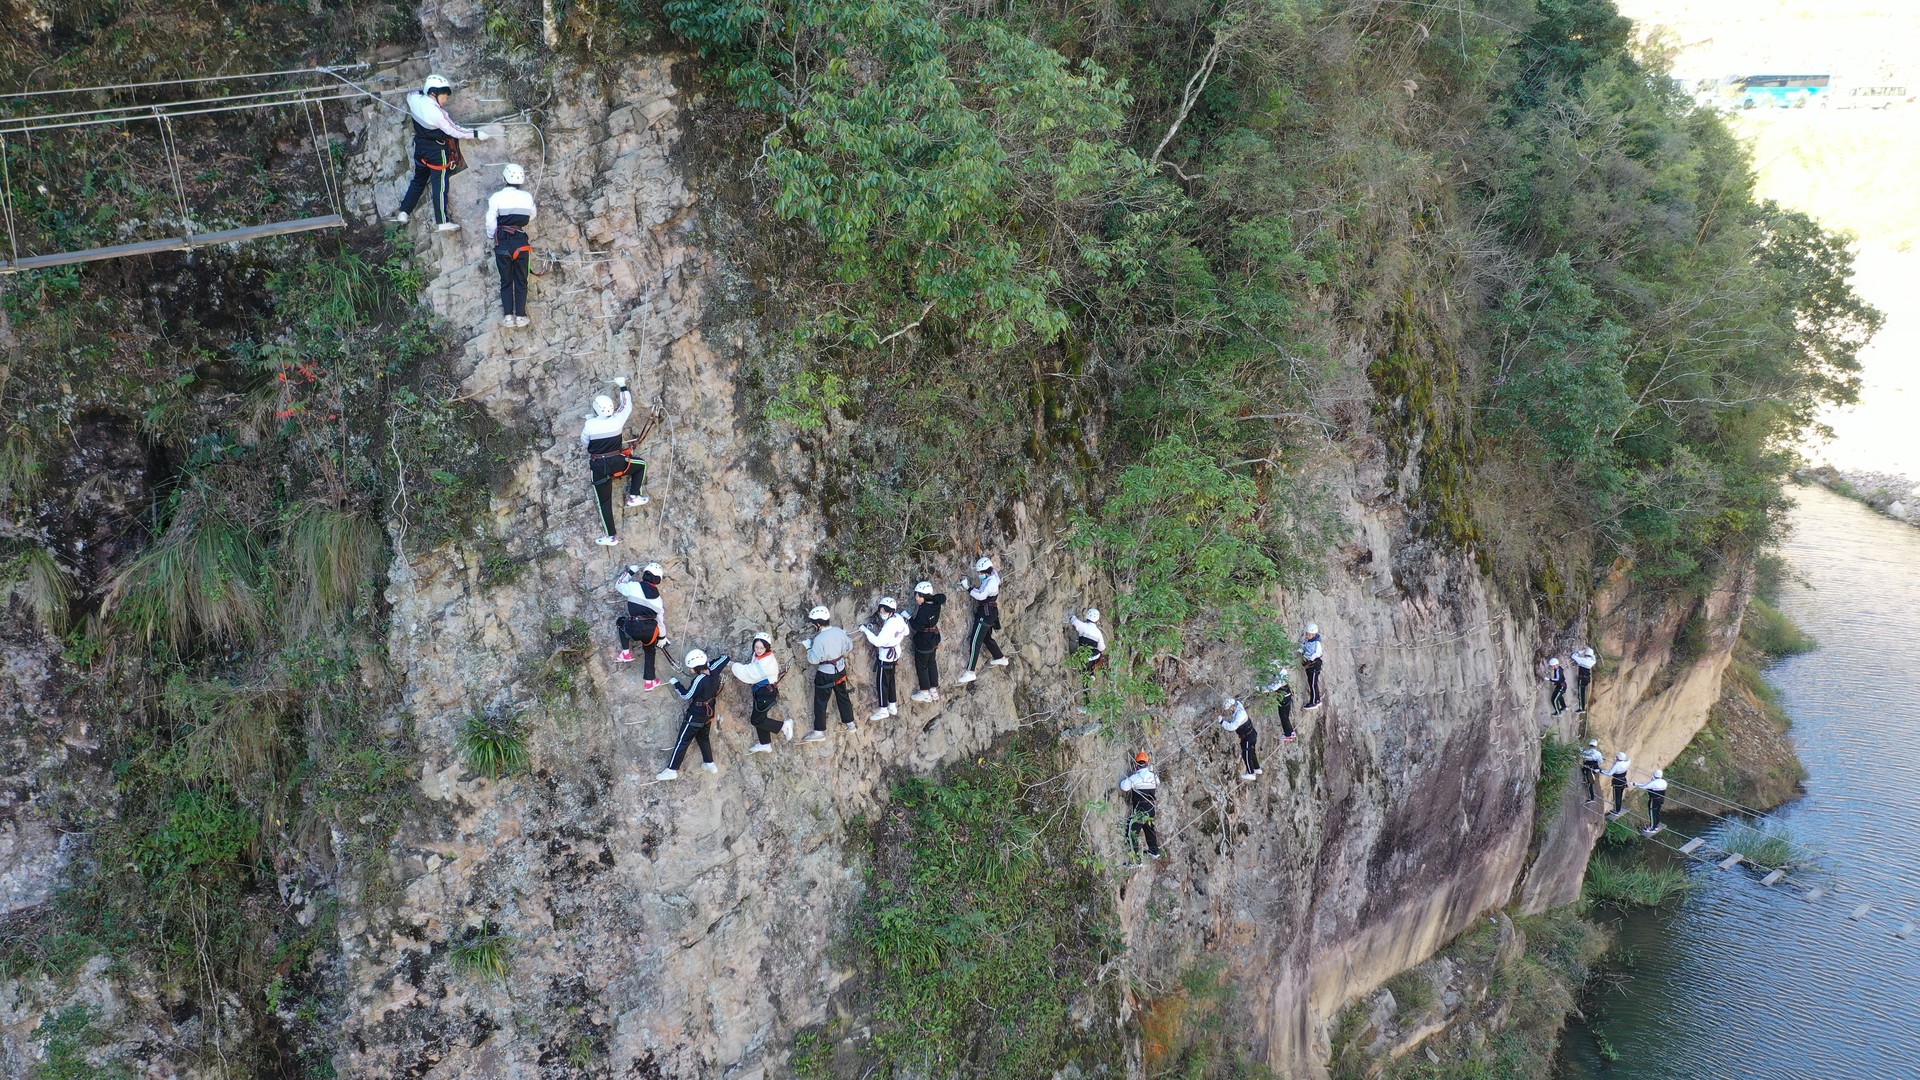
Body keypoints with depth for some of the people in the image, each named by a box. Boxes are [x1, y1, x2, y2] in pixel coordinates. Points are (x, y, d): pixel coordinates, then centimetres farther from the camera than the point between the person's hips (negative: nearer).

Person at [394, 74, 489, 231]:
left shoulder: (415, 100, -8)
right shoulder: (438, 113, -28)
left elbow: (410, 96, 18)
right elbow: (455, 131, -20)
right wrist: (476, 134, -12)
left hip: (420, 146, 7)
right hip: (437, 152, -7)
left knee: (418, 180, 21)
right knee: (439, 185, 0)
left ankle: (404, 212, 24)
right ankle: (442, 221, 4)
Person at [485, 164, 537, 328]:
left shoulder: (497, 197, -8)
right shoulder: (527, 197, -3)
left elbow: (491, 222, -4)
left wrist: (491, 237, 13)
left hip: (502, 242, -1)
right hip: (521, 242, 1)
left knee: (506, 281, 8)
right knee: (521, 280, 9)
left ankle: (508, 315, 1)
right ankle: (520, 315, 3)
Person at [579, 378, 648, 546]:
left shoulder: (589, 425, -11)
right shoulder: (617, 420, -9)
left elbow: (584, 443, 6)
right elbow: (627, 405, 11)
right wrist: (623, 386, 22)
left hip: (599, 467, 0)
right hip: (617, 462, 0)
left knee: (604, 502, 10)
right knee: (641, 464, 28)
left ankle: (611, 536, 11)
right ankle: (633, 496, 17)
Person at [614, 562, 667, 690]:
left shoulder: (634, 587, -1)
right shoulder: (657, 598, 11)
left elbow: (618, 585, 19)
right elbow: (661, 619, 18)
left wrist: (630, 571, 30)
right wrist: (662, 637, 30)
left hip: (633, 628, -2)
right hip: (650, 631, 2)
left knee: (621, 622, 33)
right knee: (649, 651, 31)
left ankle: (626, 653, 27)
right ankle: (649, 681, 30)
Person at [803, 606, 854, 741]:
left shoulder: (819, 639, -27)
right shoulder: (839, 631, -7)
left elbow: (813, 659, -24)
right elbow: (849, 646, 7)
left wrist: (808, 646, -9)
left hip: (825, 675, -7)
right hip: (840, 670, 7)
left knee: (820, 703, 6)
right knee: (843, 696, 22)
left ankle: (819, 731, 12)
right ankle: (849, 723, 33)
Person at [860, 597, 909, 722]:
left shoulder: (889, 625, -31)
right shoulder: (898, 618, -5)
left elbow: (878, 641, -34)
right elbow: (905, 631, 12)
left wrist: (866, 630, -27)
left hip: (885, 656, -9)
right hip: (895, 653, 9)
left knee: (882, 682, 3)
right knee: (890, 680, 20)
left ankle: (883, 710, 12)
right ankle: (893, 706, 31)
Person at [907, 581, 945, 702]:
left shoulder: (923, 610, -29)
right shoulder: (935, 604, -5)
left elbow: (918, 626, -28)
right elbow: (942, 597, 16)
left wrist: (909, 618, -18)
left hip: (923, 641, -8)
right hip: (933, 639, 8)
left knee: (921, 666, 7)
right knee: (932, 664, 19)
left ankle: (925, 693, 15)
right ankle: (934, 691, 28)